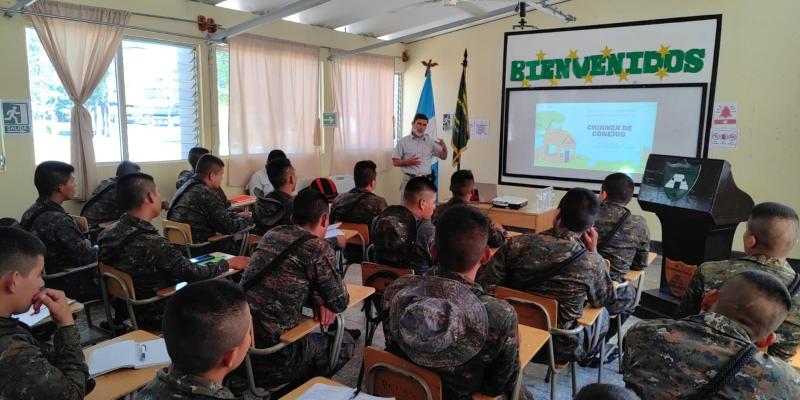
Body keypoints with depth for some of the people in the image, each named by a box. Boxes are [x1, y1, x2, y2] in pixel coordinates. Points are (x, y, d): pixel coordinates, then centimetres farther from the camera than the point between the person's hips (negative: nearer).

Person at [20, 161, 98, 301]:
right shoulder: (58, 220, -29)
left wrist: (84, 244, 1)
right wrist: (97, 248, -4)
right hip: (69, 288, -9)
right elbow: (87, 258, -24)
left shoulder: (31, 212, 0)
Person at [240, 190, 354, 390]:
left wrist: (316, 298, 4)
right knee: (345, 343, 17)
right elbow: (340, 302, -5)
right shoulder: (318, 248, -14)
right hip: (270, 361, -7)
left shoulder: (271, 235, 7)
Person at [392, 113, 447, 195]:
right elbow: (395, 162, 2)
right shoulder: (403, 141, 3)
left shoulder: (430, 142, 9)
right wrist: (408, 162, -16)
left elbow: (443, 156, 12)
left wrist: (444, 147, -9)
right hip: (409, 180, -2)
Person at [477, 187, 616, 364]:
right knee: (602, 314, 29)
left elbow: (483, 288, -17)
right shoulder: (593, 263, -23)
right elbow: (605, 301, -2)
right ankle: (587, 357, 56)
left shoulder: (516, 245, -21)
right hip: (560, 349, -2)